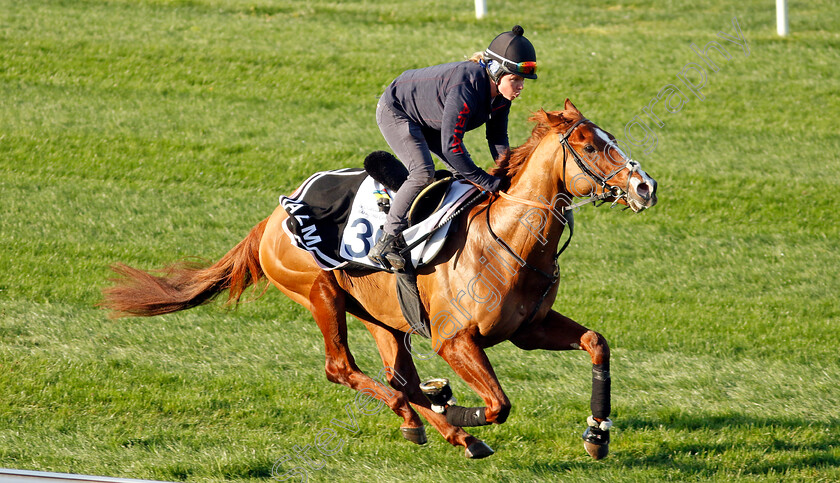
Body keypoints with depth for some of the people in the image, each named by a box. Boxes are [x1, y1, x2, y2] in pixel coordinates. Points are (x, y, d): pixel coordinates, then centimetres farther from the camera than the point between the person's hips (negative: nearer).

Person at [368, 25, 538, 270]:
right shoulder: (466, 87, -41)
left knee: (465, 172, 4)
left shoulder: (501, 94, -15)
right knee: (423, 173, -26)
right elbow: (451, 147, -41)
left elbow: (498, 140, -2)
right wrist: (493, 184, -38)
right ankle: (385, 243, -22)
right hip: (395, 111, -9)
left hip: (427, 121, 9)